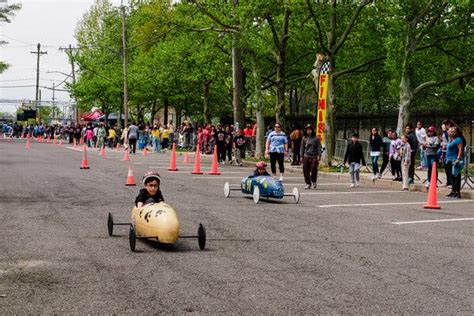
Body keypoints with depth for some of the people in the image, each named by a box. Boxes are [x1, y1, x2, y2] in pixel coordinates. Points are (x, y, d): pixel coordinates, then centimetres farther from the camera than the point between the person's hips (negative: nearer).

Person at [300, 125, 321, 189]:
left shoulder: (316, 138, 3)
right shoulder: (304, 138, 10)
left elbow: (319, 147, 4)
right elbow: (302, 147, 13)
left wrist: (319, 155, -5)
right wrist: (301, 156, 8)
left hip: (314, 157, -2)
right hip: (306, 156, 2)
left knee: (313, 170, -8)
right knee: (306, 171, -1)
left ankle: (314, 182, 16)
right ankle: (308, 183, 10)